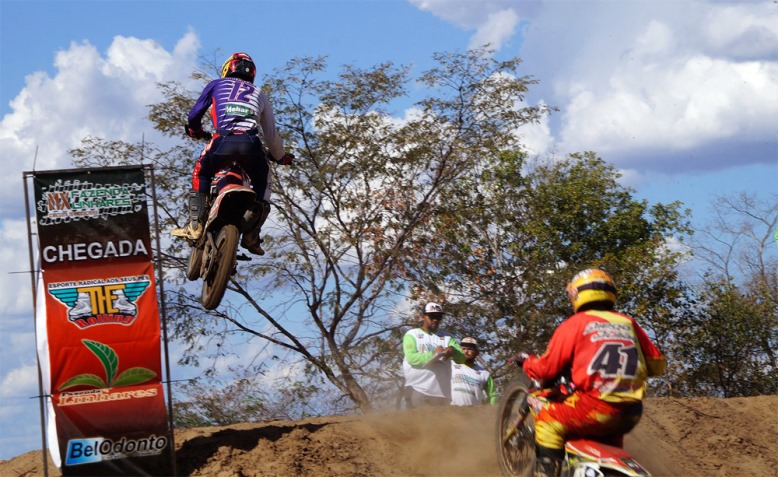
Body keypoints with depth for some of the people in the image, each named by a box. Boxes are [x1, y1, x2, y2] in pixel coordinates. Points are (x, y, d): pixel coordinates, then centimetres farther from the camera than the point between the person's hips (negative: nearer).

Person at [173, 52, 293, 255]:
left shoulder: (217, 85, 25)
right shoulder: (258, 94, 31)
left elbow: (195, 114, 24)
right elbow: (271, 133, 31)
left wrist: (195, 130, 47)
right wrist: (280, 157, 47)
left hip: (223, 141, -1)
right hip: (251, 144, 1)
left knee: (201, 173, 25)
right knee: (262, 183, 24)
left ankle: (195, 225, 8)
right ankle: (251, 235, 9)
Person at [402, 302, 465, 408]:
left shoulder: (446, 337, 19)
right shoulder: (412, 335, 7)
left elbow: (461, 358, 5)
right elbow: (411, 358, -11)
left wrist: (453, 351, -18)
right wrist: (434, 354, -22)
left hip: (442, 391, 4)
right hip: (418, 390, -4)